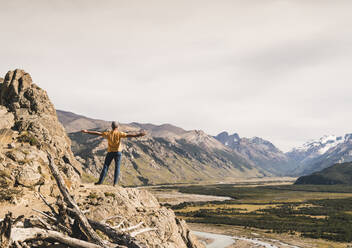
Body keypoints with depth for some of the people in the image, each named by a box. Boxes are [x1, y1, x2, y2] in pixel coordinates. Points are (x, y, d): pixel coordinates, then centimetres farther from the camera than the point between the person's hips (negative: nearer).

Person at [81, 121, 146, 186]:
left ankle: (100, 181, 4)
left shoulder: (108, 133, -5)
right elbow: (128, 135, -15)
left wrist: (87, 132, -1)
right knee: (117, 167, 6)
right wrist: (139, 135, -16)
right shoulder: (119, 133, -9)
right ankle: (115, 183, 3)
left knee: (106, 166, 7)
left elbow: (97, 133, -5)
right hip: (118, 152, -1)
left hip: (110, 152, 1)